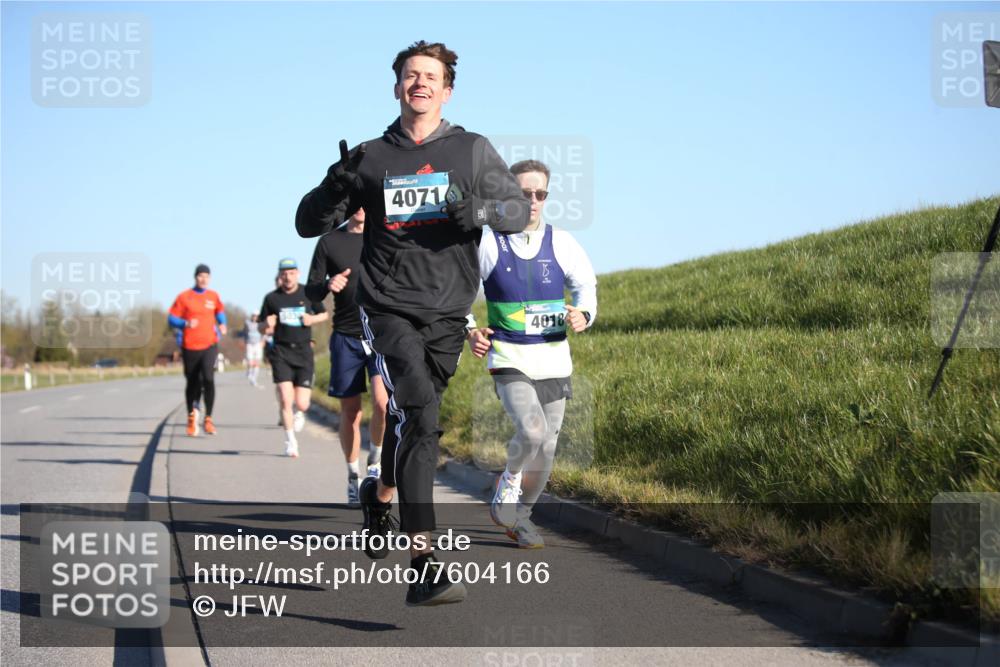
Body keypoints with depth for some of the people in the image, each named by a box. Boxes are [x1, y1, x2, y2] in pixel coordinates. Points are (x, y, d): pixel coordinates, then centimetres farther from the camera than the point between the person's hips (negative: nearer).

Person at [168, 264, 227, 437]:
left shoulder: (213, 296, 8)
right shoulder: (184, 297, 0)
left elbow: (220, 312, 26)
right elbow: (171, 319, 0)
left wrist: (222, 325, 7)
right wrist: (186, 323, -18)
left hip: (209, 345, 1)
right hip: (190, 346, -1)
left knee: (208, 378, -19)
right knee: (192, 383, 7)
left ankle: (208, 419, -9)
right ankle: (191, 416, 32)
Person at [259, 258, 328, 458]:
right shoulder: (272, 298, 3)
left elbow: (324, 314, 17)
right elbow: (262, 328, 11)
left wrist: (313, 319, -4)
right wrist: (267, 325, -13)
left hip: (303, 352, 0)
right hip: (281, 352, 0)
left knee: (302, 403, -4)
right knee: (285, 400, -11)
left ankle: (300, 414, 35)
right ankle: (290, 441, 5)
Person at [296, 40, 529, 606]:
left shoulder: (473, 151, 7)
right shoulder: (371, 157, 6)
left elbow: (519, 210, 5)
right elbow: (309, 224, 8)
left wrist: (481, 209, -17)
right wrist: (338, 186, -14)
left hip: (446, 314, 3)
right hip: (388, 308, -3)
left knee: (413, 422, 16)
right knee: (418, 417, -22)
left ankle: (379, 495, 50)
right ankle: (424, 564, -27)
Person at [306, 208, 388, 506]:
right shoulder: (329, 241, 5)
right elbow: (311, 292, 7)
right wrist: (327, 285, -15)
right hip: (346, 338, 1)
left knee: (382, 403, -18)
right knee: (350, 412, 5)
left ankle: (375, 462, 6)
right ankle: (353, 476, 21)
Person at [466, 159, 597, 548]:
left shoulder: (560, 243, 3)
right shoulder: (489, 245, -2)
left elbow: (585, 284, 0)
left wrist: (583, 315, -22)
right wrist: (469, 331, -10)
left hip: (554, 360, 3)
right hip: (509, 360, -3)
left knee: (545, 447, 8)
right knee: (532, 432, -25)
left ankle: (520, 515, 29)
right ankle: (508, 484, 6)